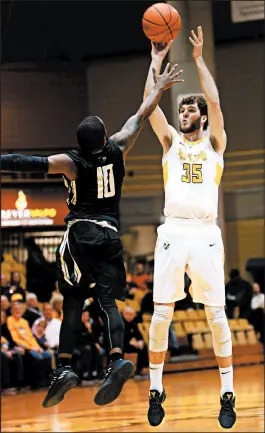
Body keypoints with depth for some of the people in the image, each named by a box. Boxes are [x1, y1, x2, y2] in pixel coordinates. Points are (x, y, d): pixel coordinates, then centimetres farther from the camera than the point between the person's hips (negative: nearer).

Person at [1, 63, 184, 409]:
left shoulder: (71, 162, -8)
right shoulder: (117, 149, 2)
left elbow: (30, 164, -18)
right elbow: (140, 117, 15)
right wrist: (159, 88, 27)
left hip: (79, 235, -3)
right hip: (109, 235, 3)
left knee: (73, 302, 2)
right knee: (107, 301, -2)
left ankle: (64, 367, -10)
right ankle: (117, 359, -24)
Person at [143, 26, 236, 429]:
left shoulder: (214, 143, 12)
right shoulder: (170, 141, 17)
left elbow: (214, 101, -1)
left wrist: (199, 59, 3)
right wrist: (156, 61, 9)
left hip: (206, 234, -1)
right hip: (172, 232, 2)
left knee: (217, 314, -2)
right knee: (161, 314, -2)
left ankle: (228, 394, 4)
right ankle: (156, 390, 8)